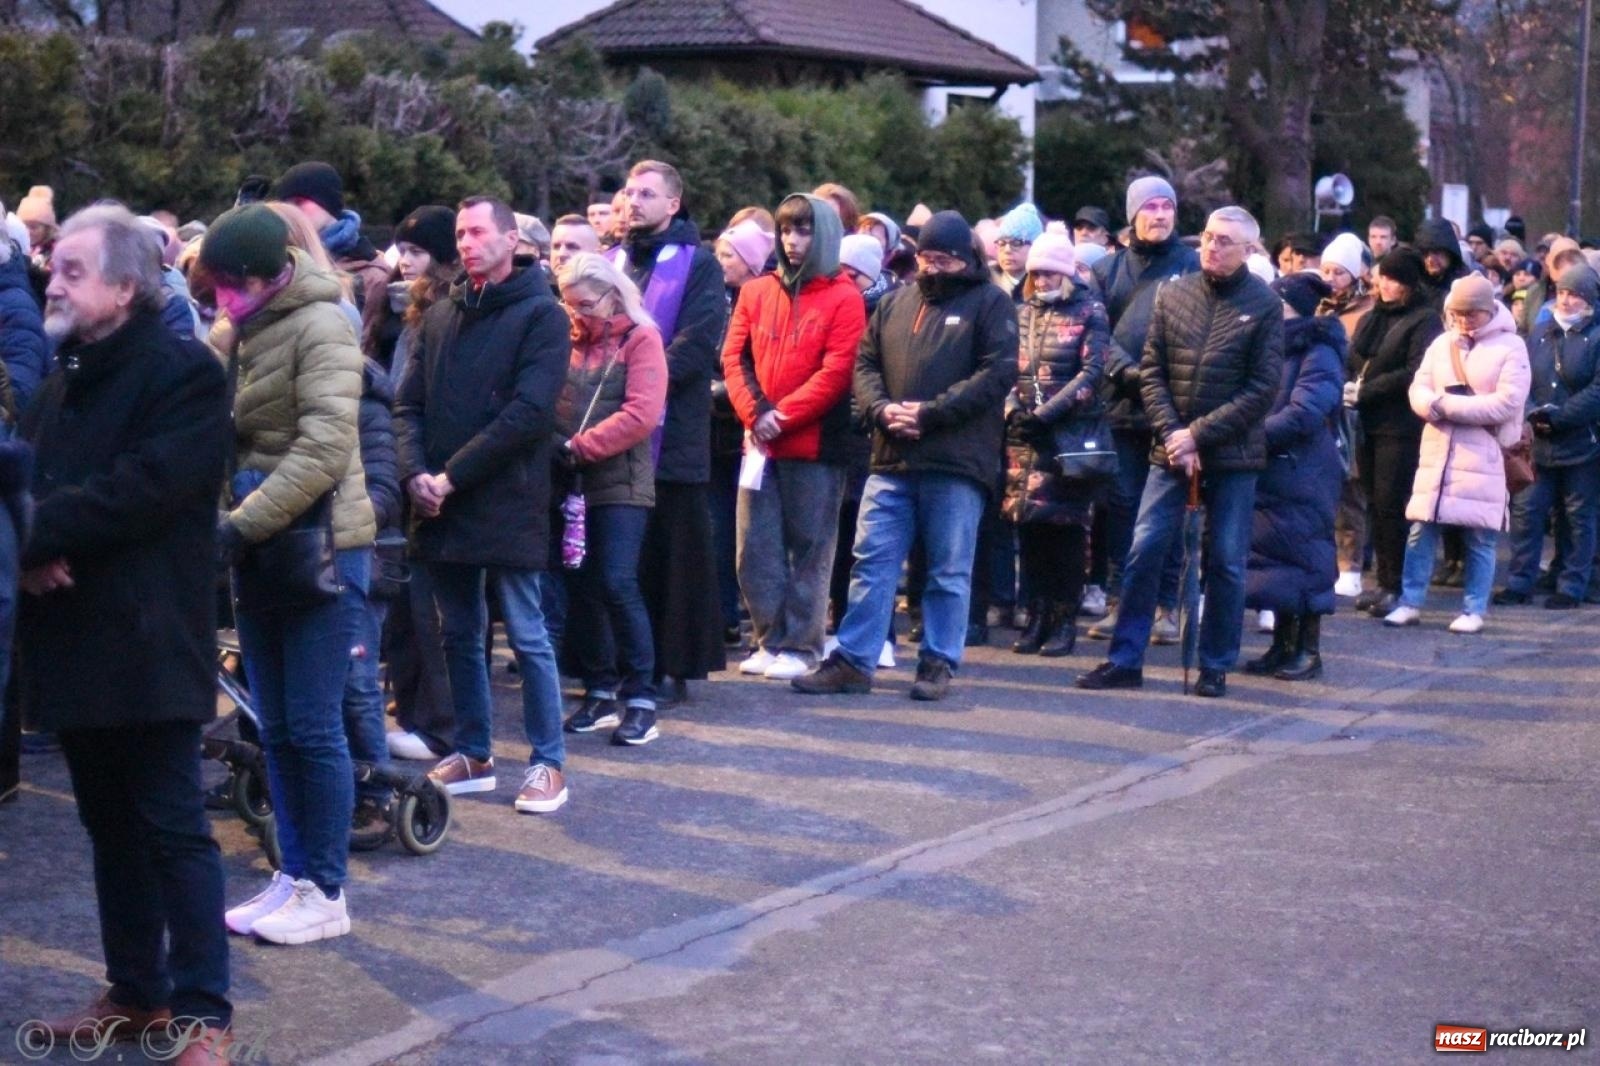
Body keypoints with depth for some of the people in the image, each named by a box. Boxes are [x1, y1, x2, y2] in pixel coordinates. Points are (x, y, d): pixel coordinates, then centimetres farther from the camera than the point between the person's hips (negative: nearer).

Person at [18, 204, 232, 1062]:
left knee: (172, 828, -3)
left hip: (145, 642, -8)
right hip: (73, 638, 8)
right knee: (110, 825, 14)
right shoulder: (63, 380, 17)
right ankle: (136, 991, 24)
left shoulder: (185, 373, -10)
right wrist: (33, 549, -10)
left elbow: (140, 490, -20)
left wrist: (35, 534, -16)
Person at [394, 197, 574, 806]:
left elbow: (528, 413, -14)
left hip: (507, 504, -6)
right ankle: (472, 755, 23)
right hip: (440, 507, 6)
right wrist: (415, 473, -9)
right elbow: (408, 404, 9)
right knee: (459, 635, 12)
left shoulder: (540, 315, -5)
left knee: (527, 637, 0)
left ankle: (548, 763, 7)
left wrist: (451, 475, -16)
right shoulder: (440, 316, 14)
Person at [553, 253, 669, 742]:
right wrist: (554, 443, -12)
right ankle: (599, 692, 18)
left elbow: (641, 415, -14)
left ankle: (641, 701, -5)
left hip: (620, 483, -5)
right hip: (571, 483, 5)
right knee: (581, 587, 7)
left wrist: (579, 446, -18)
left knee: (617, 585, -11)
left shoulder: (640, 339, -3)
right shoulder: (569, 340, 10)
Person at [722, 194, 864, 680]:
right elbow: (734, 357, 6)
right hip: (760, 443, 5)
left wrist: (782, 416, -14)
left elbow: (837, 371, -9)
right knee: (755, 549, 5)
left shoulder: (842, 298, -2)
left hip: (815, 445, -4)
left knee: (810, 548, 1)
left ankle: (800, 646, 7)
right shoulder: (756, 293, 11)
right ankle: (769, 639, 15)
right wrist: (754, 414, -9)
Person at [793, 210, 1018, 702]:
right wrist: (881, 409, -7)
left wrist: (931, 413, -15)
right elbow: (865, 363, 14)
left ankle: (939, 662, 12)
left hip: (956, 464, -4)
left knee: (949, 571, 3)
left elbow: (999, 373, -9)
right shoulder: (896, 302, 17)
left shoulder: (990, 303, 2)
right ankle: (852, 660, 8)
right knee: (872, 560, 4)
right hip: (891, 459, 4)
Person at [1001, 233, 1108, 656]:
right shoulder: (1024, 313, 15)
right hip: (1024, 432, 5)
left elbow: (1092, 373, -9)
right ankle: (1037, 614, 13)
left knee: (1064, 525, -3)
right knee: (1027, 522, 4)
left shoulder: (1089, 313, 0)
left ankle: (1065, 617, 5)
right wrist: (1012, 407, -6)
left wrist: (1048, 413, -16)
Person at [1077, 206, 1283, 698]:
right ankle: (1125, 659, 7)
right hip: (1172, 449, 3)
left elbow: (1262, 388, -8)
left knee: (1225, 562, 4)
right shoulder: (1173, 295, 5)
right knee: (1144, 552, 0)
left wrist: (1199, 434, -13)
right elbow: (1152, 371, 5)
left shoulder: (1265, 305, -4)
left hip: (1232, 455, -2)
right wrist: (1172, 433, -9)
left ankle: (1215, 666, 14)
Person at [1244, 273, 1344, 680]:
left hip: (1303, 476, -8)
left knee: (1302, 564, -3)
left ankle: (1309, 651, 4)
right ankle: (1284, 646, 18)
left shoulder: (1320, 355, -10)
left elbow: (1302, 416, -20)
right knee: (1274, 562, 10)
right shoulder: (1276, 347, 15)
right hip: (1269, 473, 8)